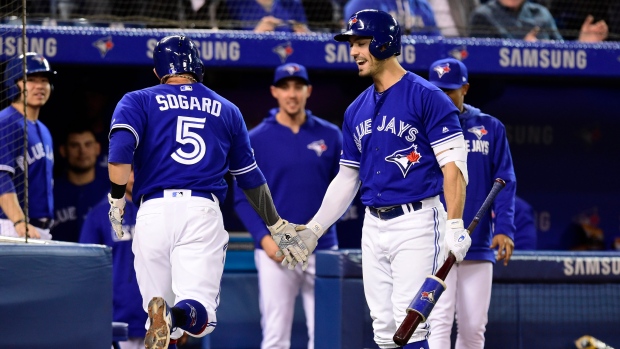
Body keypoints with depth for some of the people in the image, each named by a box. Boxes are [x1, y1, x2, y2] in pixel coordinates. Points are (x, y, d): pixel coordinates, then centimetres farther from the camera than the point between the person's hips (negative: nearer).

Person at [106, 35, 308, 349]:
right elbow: (250, 177, 26)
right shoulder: (226, 110, 22)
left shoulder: (139, 101, 13)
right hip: (204, 211, 0)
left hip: (153, 210, 0)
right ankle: (179, 315, -44)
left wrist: (116, 199, 1)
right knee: (200, 313, -11)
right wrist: (277, 227, 35)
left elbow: (120, 150, -8)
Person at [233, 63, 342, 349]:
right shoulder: (257, 139, 1)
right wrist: (263, 238, -11)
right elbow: (243, 197, 1)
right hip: (276, 249, -2)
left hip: (322, 249, 2)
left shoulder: (330, 135, 7)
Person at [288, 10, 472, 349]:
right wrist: (315, 229, 14)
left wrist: (454, 226, -21)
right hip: (373, 227, 7)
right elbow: (347, 177, 20)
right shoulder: (356, 110, 14)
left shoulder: (427, 97, -7)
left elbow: (453, 165, -12)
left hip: (417, 223, -7)